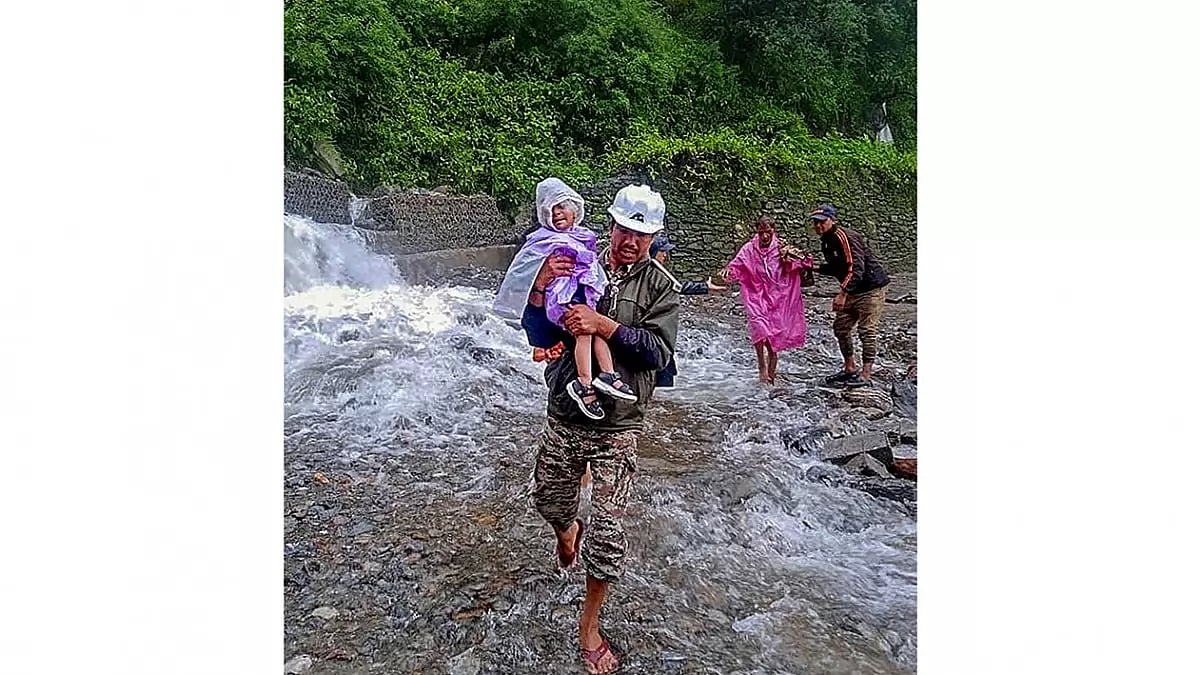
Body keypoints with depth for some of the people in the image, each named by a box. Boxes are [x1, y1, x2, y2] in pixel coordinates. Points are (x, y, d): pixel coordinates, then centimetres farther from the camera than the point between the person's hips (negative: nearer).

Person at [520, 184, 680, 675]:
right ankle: (568, 533, 59)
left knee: (607, 533, -1)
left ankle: (589, 625, 22)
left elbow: (658, 351, -15)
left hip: (617, 427, -2)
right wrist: (540, 289, -19)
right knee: (550, 504, 21)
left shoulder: (660, 287, -3)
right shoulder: (576, 269, 0)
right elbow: (539, 337, -2)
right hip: (562, 418, 2)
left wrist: (604, 325, -25)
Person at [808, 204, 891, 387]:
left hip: (872, 287, -10)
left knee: (867, 330, -8)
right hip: (854, 290, 10)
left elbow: (856, 268, -30)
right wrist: (814, 268, 5)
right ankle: (850, 369, 23)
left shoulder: (844, 236, -21)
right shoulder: (827, 240, 9)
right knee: (840, 327, 11)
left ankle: (865, 375, -4)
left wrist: (843, 294, -35)